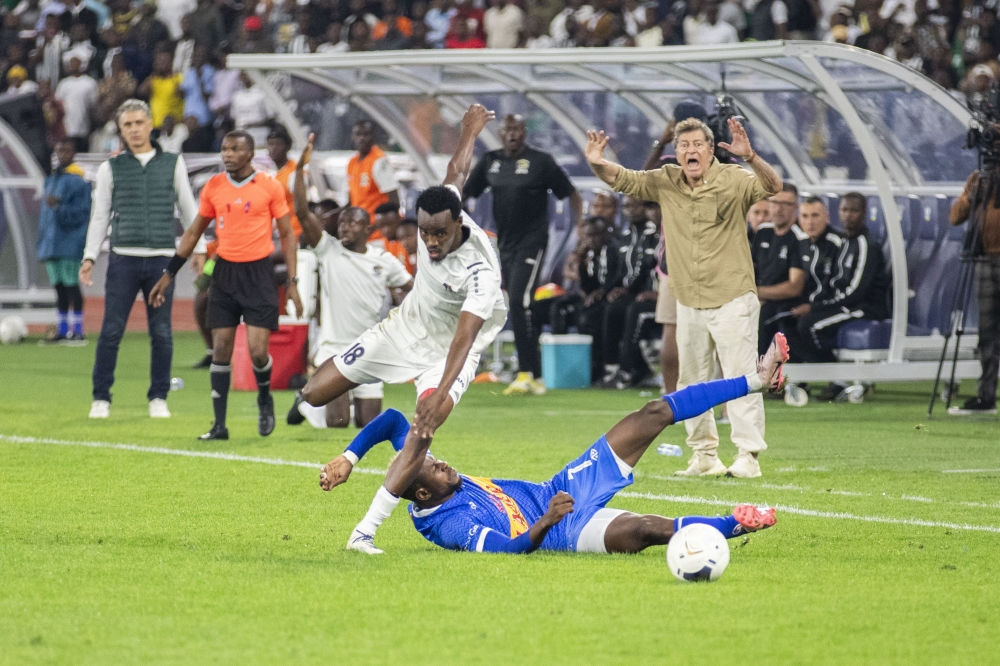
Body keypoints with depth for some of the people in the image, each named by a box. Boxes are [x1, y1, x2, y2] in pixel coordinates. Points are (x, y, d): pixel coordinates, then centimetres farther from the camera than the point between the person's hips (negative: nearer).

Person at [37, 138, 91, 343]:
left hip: (69, 243, -8)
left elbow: (82, 211, -13)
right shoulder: (51, 179, 17)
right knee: (59, 287, 9)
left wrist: (59, 206, -25)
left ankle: (77, 328, -5)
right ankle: (62, 329, 13)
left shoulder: (78, 180, -7)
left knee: (71, 285, -8)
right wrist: (42, 241, 19)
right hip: (51, 245, 8)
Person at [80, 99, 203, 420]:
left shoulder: (173, 163, 9)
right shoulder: (111, 168, 7)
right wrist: (89, 256, 3)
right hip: (123, 259, -1)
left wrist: (198, 249, 11)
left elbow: (188, 209, 15)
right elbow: (99, 215, 10)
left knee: (162, 333, 1)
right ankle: (101, 398, 1)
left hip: (161, 259, 1)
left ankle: (158, 399, 10)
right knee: (111, 331, -5)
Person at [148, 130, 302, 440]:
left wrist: (292, 281, -4)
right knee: (221, 349, 0)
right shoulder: (213, 187, 5)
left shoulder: (270, 187, -3)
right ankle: (219, 424, 5)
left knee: (257, 350, -10)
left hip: (258, 272, -3)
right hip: (225, 272, 3)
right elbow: (194, 232, 14)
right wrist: (168, 274, 13)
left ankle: (264, 398, 22)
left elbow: (287, 234, 3)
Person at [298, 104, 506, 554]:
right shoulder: (432, 218, -19)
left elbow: (463, 340, -45)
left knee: (422, 429, -29)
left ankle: (366, 531, -29)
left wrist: (441, 393, -59)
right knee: (315, 395, 3)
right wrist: (470, 130, 23)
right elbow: (457, 171, 3)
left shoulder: (478, 271, -36)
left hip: (447, 351, -6)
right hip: (406, 326, 7)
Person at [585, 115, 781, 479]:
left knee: (740, 377, -8)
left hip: (732, 299, -6)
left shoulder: (732, 180, -11)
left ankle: (748, 455, -7)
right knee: (691, 381, 11)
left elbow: (771, 186, -26)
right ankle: (704, 454, 20)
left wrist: (749, 156, -46)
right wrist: (598, 163, -16)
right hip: (688, 302, 6)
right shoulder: (665, 182, 4)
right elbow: (623, 179, 7)